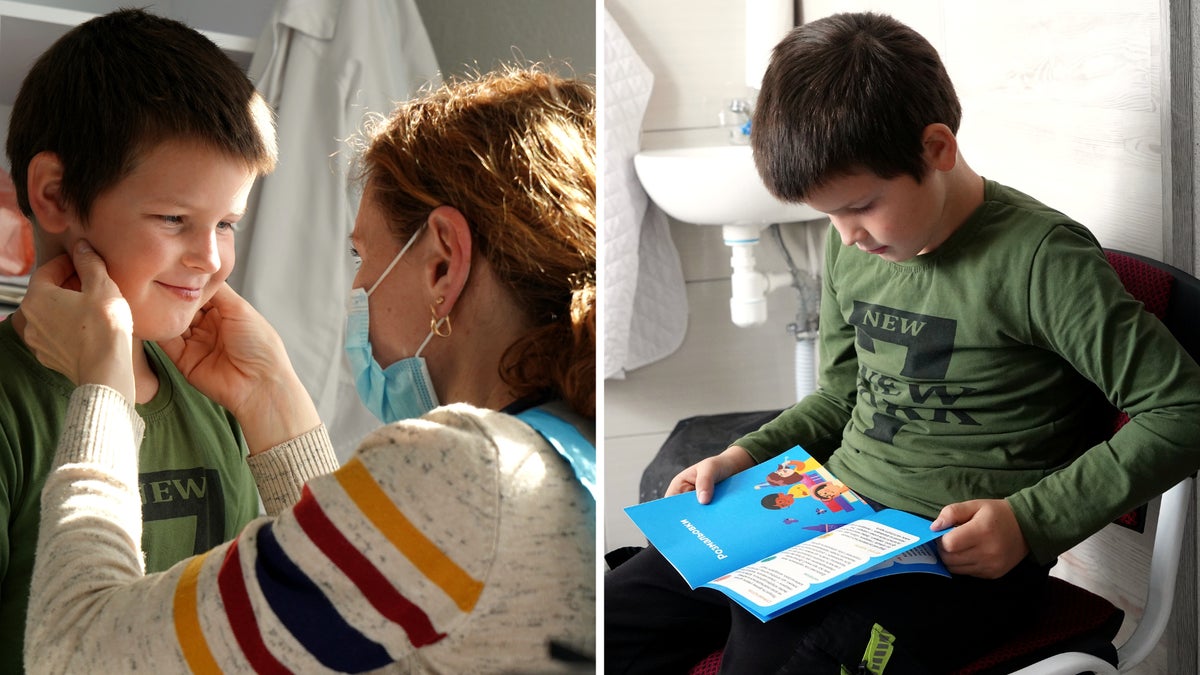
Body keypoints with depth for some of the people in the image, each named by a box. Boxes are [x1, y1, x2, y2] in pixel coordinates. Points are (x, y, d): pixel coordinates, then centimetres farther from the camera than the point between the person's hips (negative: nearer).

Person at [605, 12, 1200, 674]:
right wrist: (744, 456, 7)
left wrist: (1031, 521, -19)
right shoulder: (850, 245, 8)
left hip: (961, 554, -7)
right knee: (614, 616, -1)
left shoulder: (1039, 257, -14)